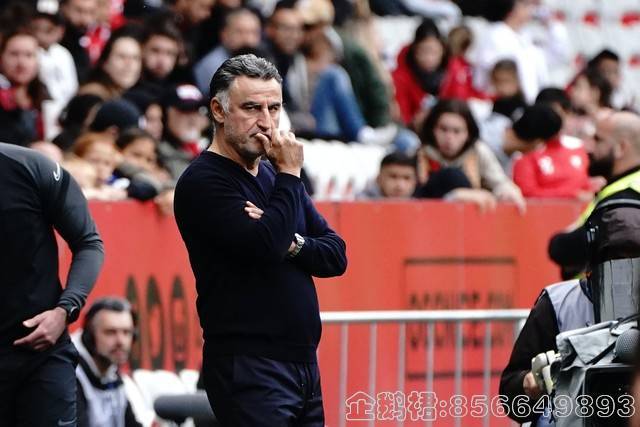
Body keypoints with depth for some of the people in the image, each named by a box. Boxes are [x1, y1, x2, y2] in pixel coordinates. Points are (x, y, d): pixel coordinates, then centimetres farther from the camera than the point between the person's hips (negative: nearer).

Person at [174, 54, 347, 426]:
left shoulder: (274, 174, 16)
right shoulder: (203, 182, -8)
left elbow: (336, 256, 11)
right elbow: (266, 247, -22)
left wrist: (289, 242, -9)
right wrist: (290, 174, -12)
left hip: (303, 363, 8)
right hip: (248, 365, -8)